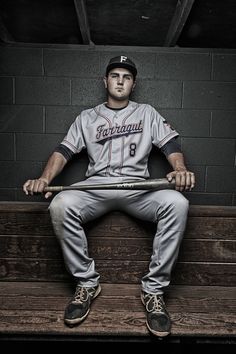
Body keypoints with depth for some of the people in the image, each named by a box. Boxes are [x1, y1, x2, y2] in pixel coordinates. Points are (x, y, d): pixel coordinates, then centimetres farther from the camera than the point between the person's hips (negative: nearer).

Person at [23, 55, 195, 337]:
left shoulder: (147, 113, 18)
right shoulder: (87, 117, 18)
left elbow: (170, 144, 7)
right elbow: (64, 150, 8)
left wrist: (180, 170, -17)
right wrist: (44, 179, -13)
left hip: (138, 188, 0)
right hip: (96, 186, 1)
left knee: (177, 203, -31)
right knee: (61, 205, -32)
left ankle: (153, 289, -17)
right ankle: (87, 283, -11)